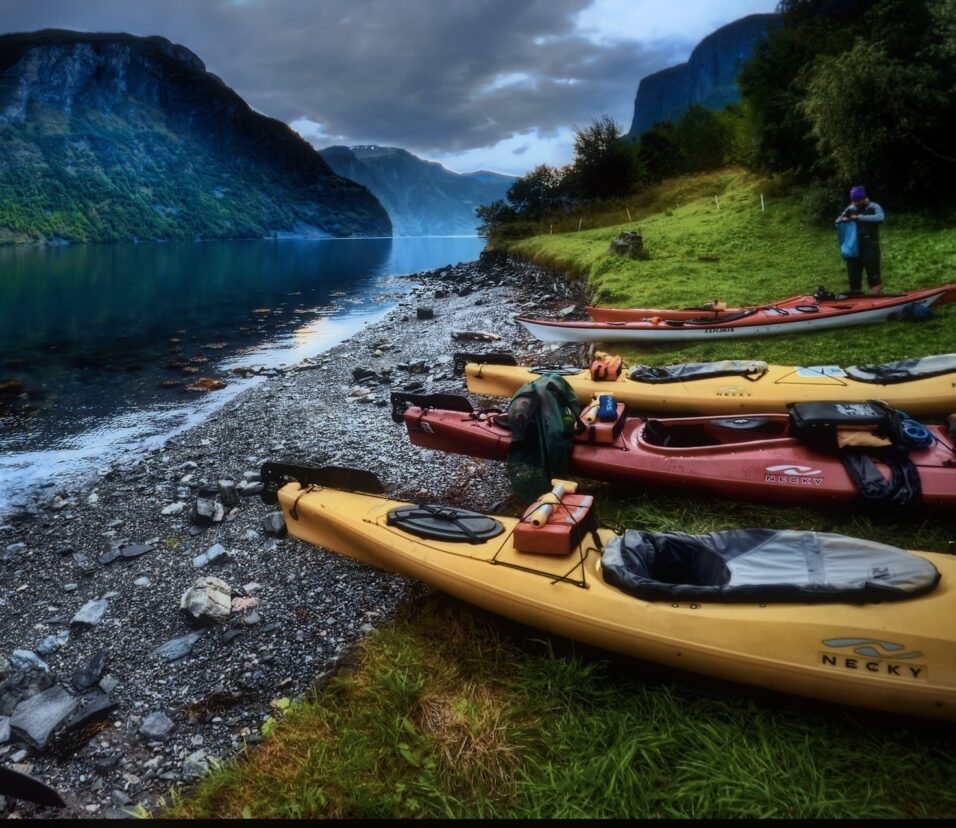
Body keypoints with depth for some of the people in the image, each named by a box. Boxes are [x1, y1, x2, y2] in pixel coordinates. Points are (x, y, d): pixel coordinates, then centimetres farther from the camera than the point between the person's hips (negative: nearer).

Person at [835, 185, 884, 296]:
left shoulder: (874, 207, -3)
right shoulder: (850, 209, 10)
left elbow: (880, 218, -24)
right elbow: (837, 222, 15)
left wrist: (860, 217, -25)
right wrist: (842, 220, -8)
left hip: (870, 247, -5)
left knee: (873, 276, -7)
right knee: (853, 276, 8)